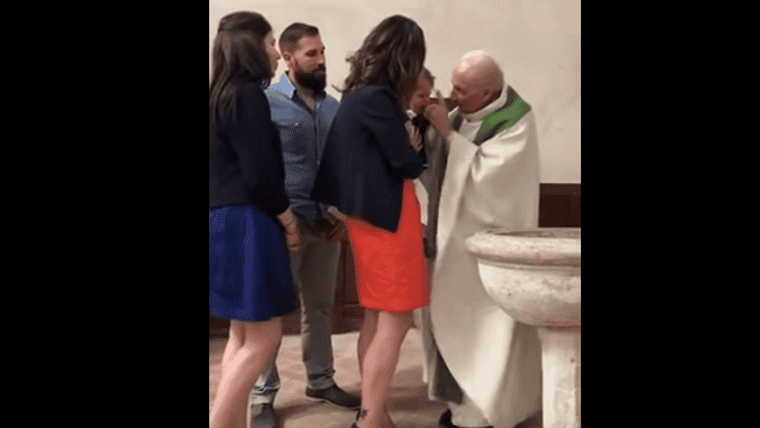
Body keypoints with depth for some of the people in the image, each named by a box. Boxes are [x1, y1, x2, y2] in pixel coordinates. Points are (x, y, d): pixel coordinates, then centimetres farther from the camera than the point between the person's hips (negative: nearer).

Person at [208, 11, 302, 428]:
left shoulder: (222, 95, 14)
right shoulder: (248, 96, -13)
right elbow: (260, 176, -19)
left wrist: (279, 218, 16)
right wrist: (289, 221, -4)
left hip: (225, 221, 10)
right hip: (244, 224, -10)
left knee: (242, 334, 15)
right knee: (262, 338, -3)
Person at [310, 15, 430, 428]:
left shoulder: (359, 94, 10)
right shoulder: (377, 98, -18)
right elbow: (408, 164, -14)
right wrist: (423, 145, 6)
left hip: (370, 214, 10)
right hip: (387, 216, -10)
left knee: (377, 318, 14)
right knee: (394, 321, -3)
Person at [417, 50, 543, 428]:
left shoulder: (516, 121, -15)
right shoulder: (462, 114, 5)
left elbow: (483, 172, -24)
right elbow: (438, 169, 10)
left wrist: (446, 132, -20)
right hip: (457, 234, 7)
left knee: (484, 324, -1)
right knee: (454, 318, 9)